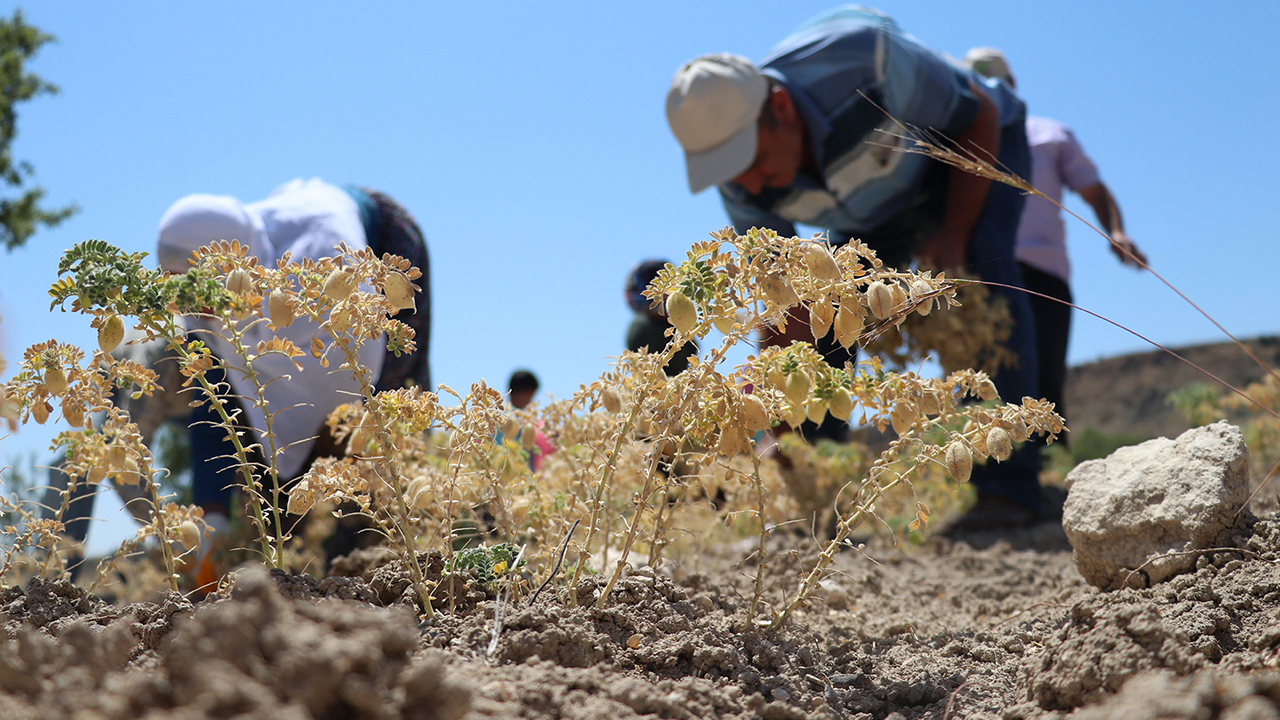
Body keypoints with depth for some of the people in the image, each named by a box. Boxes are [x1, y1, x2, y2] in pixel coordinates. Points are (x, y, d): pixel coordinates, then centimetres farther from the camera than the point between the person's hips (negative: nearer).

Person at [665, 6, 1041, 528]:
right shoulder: (746, 187, -26)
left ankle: (1008, 487, -32)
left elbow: (982, 113, -24)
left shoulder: (865, 59, -41)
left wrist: (955, 234, -32)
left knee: (980, 273, -31)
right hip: (879, 210, 5)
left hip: (976, 146, -5)